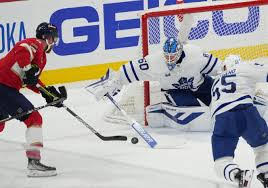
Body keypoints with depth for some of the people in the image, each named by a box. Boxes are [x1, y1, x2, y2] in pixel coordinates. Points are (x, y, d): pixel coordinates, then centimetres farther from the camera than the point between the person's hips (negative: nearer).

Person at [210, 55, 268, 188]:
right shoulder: (244, 68, 18)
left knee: (221, 162, 3)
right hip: (245, 111, -2)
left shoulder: (217, 82, 35)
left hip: (221, 119, 2)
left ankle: (238, 175, -27)